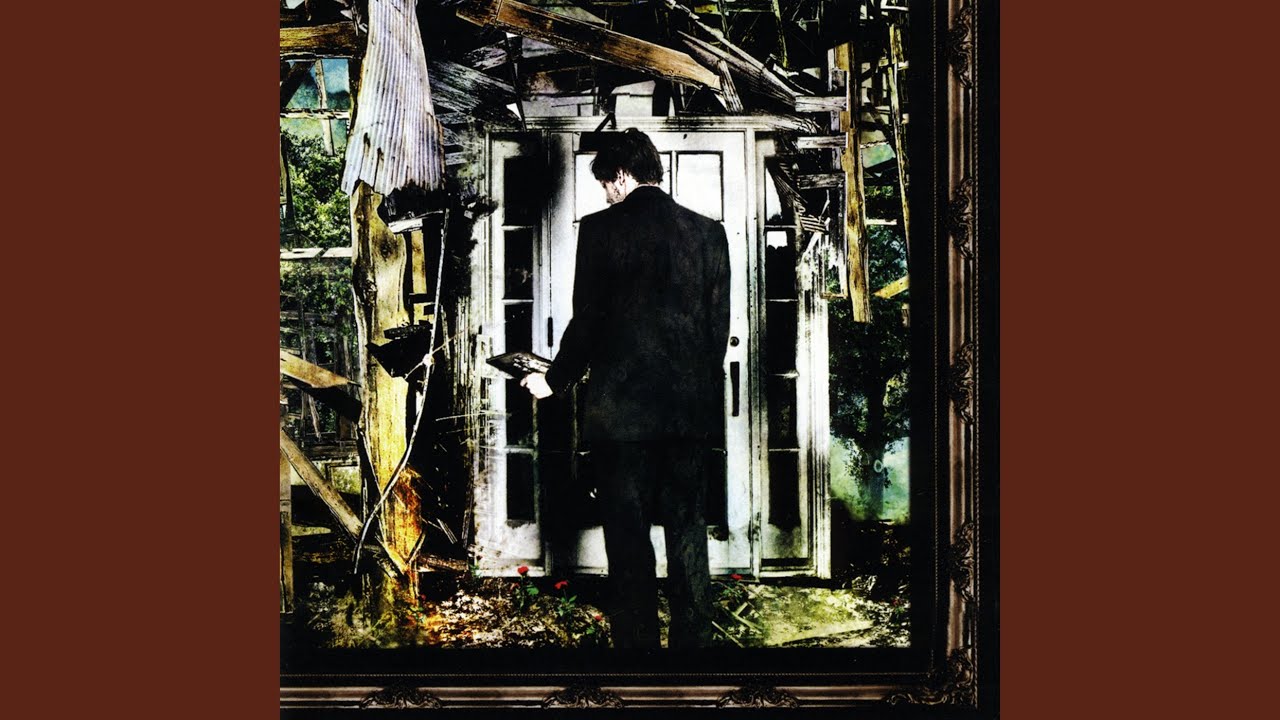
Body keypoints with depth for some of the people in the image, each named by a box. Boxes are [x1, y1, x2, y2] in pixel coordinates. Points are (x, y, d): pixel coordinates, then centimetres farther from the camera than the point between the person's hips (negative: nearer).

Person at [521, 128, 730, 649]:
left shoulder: (601, 229, -6)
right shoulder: (708, 232, 6)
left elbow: (587, 320, -6)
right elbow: (719, 327, 8)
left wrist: (554, 381, 8)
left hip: (622, 408, -4)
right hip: (692, 410, 4)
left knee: (628, 538, 3)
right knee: (687, 533, 11)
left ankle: (636, 641, 5)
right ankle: (693, 639, 14)